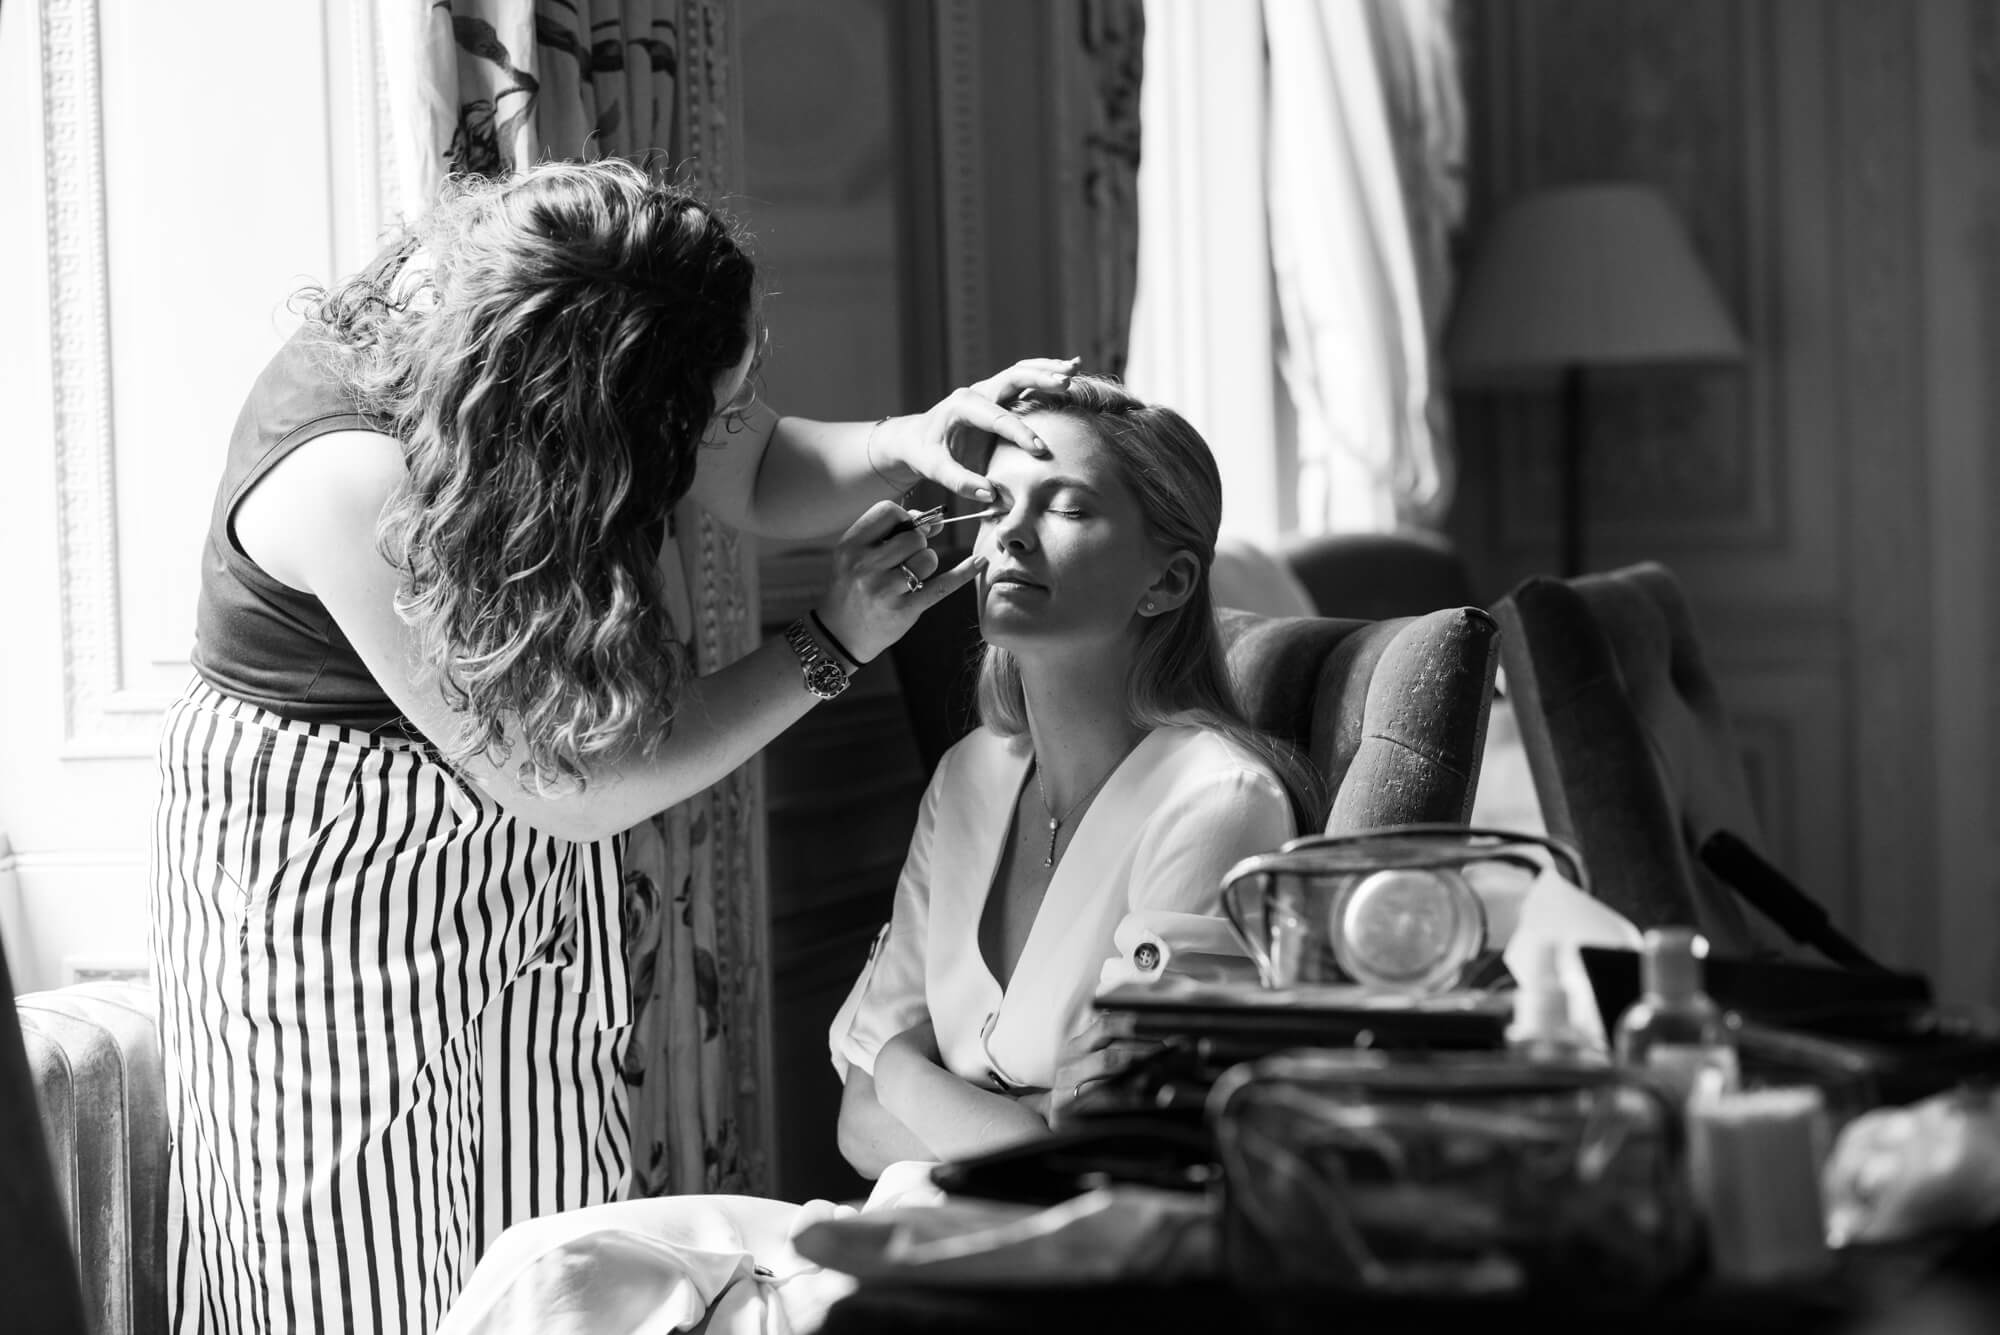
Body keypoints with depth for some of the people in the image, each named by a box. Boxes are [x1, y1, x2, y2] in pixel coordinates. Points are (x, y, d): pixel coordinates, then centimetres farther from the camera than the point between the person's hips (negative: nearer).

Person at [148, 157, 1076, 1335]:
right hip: (333, 882, -7)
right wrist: (835, 644, -22)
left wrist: (906, 446, -17)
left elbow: (762, 480, 4)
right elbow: (570, 790, -25)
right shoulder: (354, 483, -33)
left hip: (525, 881, 7)